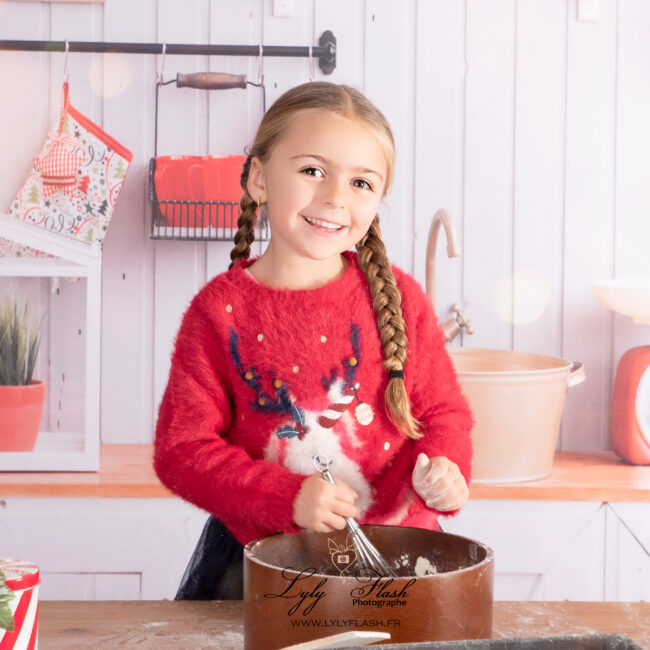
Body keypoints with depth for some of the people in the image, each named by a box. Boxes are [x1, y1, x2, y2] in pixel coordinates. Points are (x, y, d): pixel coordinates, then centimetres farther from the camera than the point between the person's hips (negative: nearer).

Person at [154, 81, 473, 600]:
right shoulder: (220, 310, -4)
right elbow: (182, 449, -6)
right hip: (258, 558, -1)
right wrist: (288, 498, -18)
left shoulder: (399, 298, 0)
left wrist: (443, 467, -13)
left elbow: (443, 410, 10)